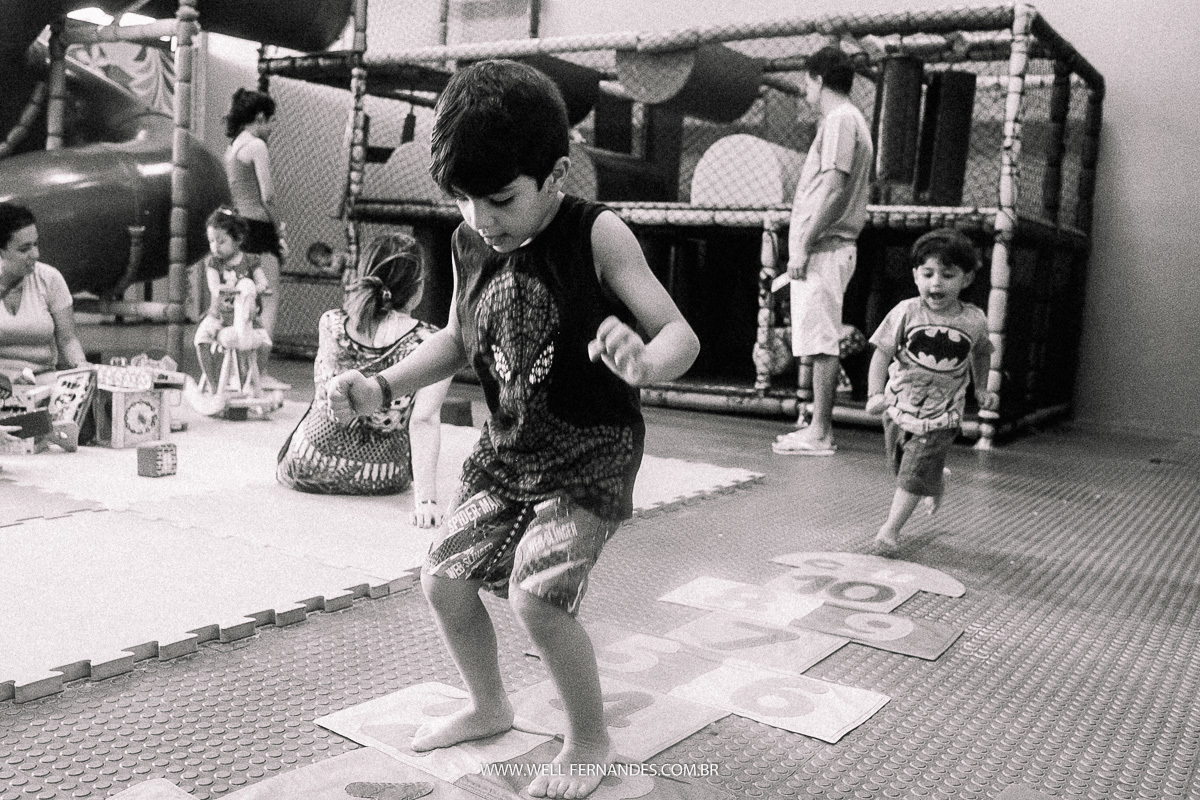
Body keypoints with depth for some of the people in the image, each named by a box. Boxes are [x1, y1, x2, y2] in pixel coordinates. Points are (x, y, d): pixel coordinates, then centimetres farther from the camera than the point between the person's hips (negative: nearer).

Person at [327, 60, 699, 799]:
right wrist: (383, 387, 1)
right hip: (509, 448, 7)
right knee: (443, 578, 8)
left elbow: (682, 336, -23)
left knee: (537, 594, -19)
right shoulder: (471, 245, -2)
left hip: (593, 449, -6)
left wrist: (641, 363, -46)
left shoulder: (597, 236, -19)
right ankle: (490, 707, 36)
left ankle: (591, 740, 9)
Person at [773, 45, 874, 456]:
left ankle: (819, 434, -5)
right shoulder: (849, 119, 22)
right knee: (821, 343, 11)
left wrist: (803, 245, -19)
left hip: (823, 249, -10)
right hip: (827, 248, 10)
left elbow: (833, 188, -19)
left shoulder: (840, 119, -9)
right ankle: (818, 427, 17)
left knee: (821, 343, -8)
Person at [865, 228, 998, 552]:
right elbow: (882, 353, -12)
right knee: (901, 468, 20)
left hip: (939, 417, -2)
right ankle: (935, 486, 50)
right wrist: (875, 395, -23)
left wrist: (981, 389, 13)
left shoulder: (974, 321, -8)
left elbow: (981, 352, 14)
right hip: (899, 407, 2)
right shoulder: (906, 312, -13)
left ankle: (891, 528, 4)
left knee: (914, 476, -8)